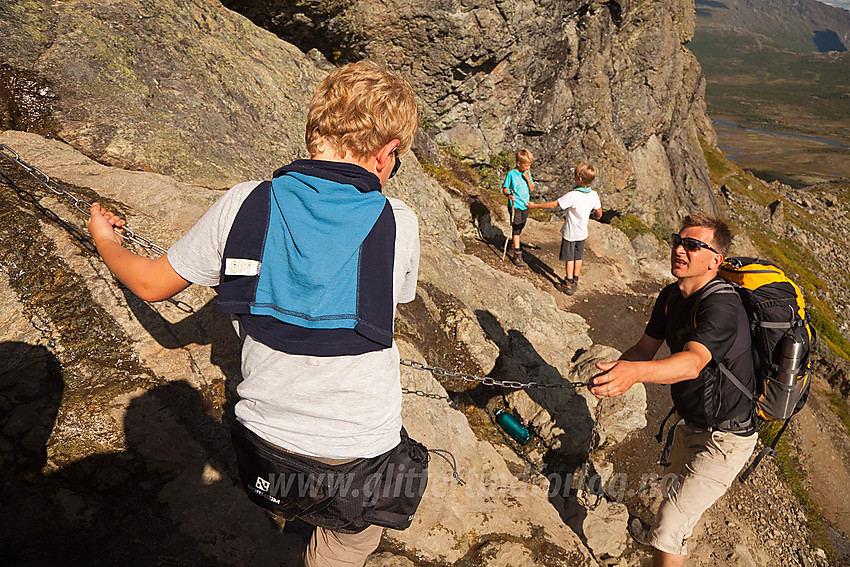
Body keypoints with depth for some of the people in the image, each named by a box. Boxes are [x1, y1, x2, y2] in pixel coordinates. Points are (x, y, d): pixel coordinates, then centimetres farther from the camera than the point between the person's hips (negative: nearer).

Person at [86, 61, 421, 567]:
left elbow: (152, 284, 1)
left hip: (265, 435, 3)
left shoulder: (245, 204, -12)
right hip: (360, 449, -2)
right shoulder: (398, 223, -16)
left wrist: (105, 240, 23)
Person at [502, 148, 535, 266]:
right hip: (515, 205, -5)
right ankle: (517, 254, -6)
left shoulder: (527, 173, 4)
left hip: (525, 205, 6)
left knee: (521, 227, 17)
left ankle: (516, 243, 39)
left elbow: (531, 189, 4)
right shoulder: (511, 174, -12)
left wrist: (528, 179, -12)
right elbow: (505, 188, -8)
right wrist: (509, 194, -29)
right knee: (516, 228, -7)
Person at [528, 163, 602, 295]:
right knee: (578, 257, 19)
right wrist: (596, 216, 29)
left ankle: (568, 285, 15)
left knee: (569, 258, 8)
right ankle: (575, 282, 30)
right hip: (582, 232, 5)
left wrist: (535, 205, -14)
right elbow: (599, 213, 4)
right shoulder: (594, 195, -10)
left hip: (570, 233, -5)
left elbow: (553, 204, -23)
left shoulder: (572, 196, -28)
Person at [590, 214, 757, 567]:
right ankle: (661, 533, 61)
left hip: (725, 436, -9)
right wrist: (614, 371, -20)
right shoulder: (671, 296, -3)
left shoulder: (722, 305, -30)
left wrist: (636, 372, -65)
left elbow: (693, 362, -47)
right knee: (679, 481, 33)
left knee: (670, 528, -9)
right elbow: (646, 347, 1)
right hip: (691, 423, 9)